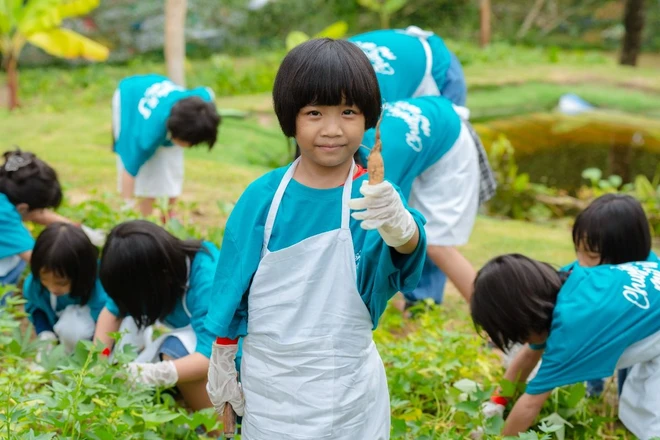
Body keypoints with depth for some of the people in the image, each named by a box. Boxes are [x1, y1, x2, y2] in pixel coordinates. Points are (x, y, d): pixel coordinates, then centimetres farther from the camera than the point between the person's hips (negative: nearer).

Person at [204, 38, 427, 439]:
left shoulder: (374, 197, -14)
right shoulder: (263, 196, -8)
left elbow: (408, 244, -37)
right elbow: (232, 285, 3)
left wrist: (400, 227, -59)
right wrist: (220, 365, 9)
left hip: (349, 393, -1)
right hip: (268, 390, 2)